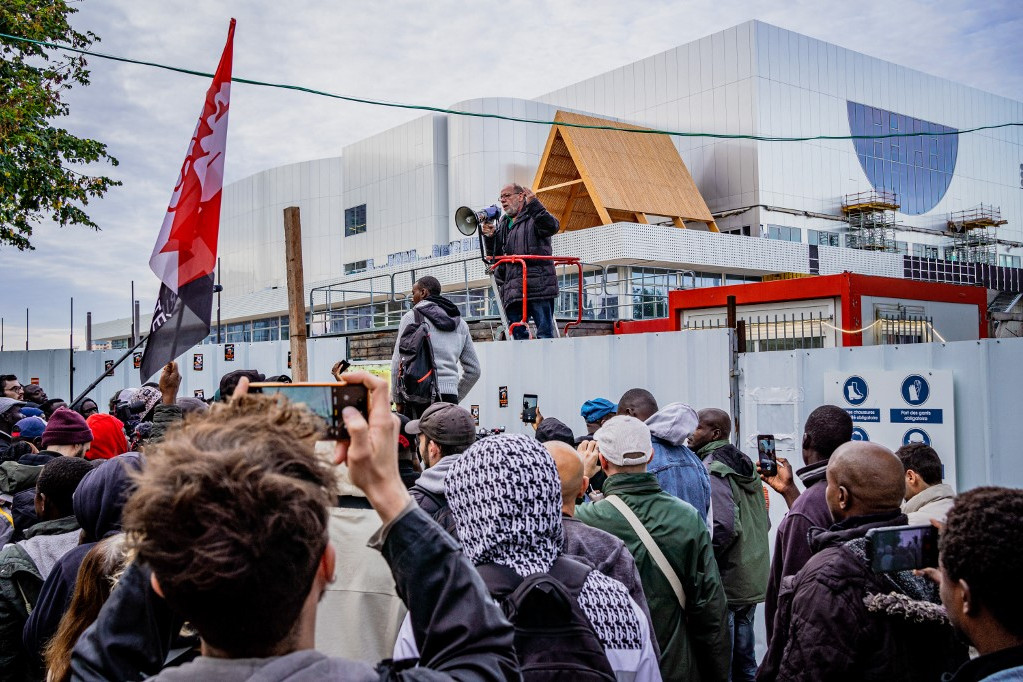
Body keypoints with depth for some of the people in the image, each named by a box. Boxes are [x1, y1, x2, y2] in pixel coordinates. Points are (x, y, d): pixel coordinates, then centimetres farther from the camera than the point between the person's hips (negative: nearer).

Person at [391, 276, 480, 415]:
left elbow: (398, 361, -1)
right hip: (450, 396, 5)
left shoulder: (412, 316, 4)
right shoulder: (460, 323, 21)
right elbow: (473, 370, 22)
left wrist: (397, 399, 7)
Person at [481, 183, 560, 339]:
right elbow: (494, 254, 23)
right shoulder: (502, 223, 23)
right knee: (517, 334, 6)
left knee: (545, 333, -6)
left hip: (538, 285, -7)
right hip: (512, 290, 7)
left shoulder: (534, 217, 3)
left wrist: (533, 204, -23)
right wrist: (489, 237, 4)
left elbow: (552, 227, -18)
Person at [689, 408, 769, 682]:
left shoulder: (711, 470, -15)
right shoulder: (745, 466, 11)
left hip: (725, 584, -8)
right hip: (753, 581, 8)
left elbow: (724, 526, -25)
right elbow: (764, 523, 15)